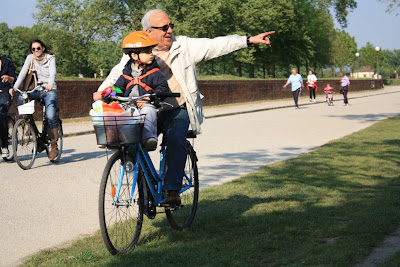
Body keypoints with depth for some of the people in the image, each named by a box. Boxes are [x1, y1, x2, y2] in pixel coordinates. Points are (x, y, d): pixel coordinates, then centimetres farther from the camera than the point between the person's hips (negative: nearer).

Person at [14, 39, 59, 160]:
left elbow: (52, 72, -19)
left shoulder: (50, 58, -2)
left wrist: (50, 84, -41)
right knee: (21, 98, -28)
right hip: (36, 90, 4)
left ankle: (54, 145, -12)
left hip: (50, 90, -3)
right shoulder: (30, 58, 6)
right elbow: (23, 72, -5)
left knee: (50, 116, -24)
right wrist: (15, 88, -19)